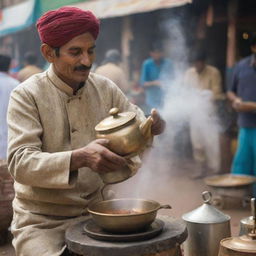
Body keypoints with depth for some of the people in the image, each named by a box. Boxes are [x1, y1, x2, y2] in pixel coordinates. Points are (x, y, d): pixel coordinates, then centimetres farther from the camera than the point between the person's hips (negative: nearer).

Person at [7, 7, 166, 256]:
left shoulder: (105, 88, 1)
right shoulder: (26, 95, -11)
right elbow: (20, 162, -20)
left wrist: (152, 126, -21)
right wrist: (79, 158, -37)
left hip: (94, 212, 4)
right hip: (41, 221, -3)